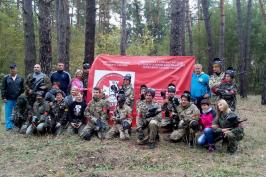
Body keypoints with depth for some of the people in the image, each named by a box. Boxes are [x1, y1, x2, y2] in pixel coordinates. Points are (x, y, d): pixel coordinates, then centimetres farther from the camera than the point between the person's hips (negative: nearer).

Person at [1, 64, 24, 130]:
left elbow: (22, 89, 7)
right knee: (8, 113, 2)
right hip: (8, 99, -1)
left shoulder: (20, 78, 6)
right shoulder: (6, 78, 3)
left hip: (18, 99, 1)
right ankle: (8, 126, 8)